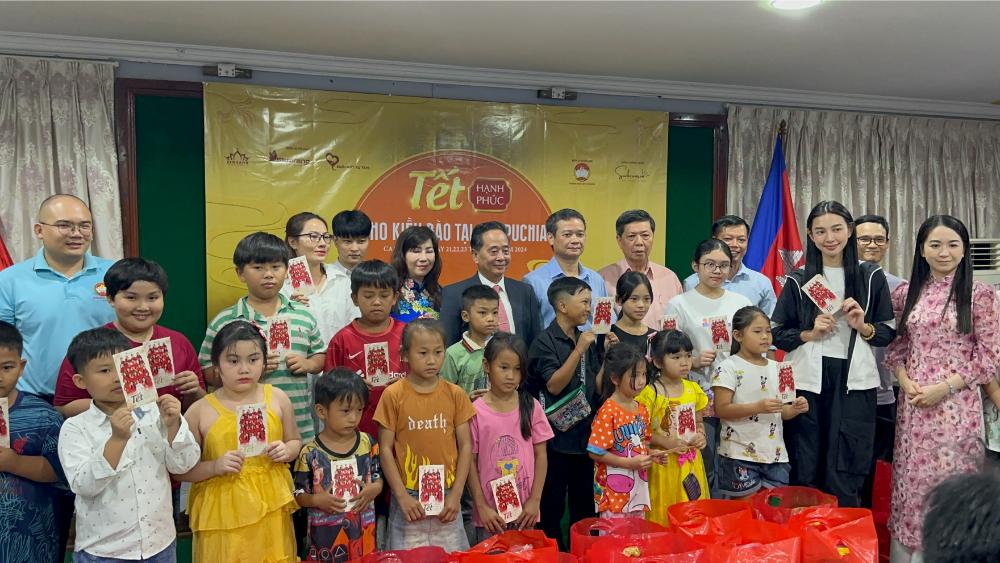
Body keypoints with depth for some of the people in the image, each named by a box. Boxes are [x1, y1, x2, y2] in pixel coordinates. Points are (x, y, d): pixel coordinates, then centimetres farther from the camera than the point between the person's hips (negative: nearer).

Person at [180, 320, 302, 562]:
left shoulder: (277, 398, -1)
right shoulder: (200, 411, -7)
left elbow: (295, 441, 13)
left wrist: (286, 451, -8)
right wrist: (214, 466, -17)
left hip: (270, 507, 2)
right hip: (223, 513, -2)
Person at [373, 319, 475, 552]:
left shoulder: (455, 394, 0)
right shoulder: (393, 395, -6)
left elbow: (465, 446, 2)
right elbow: (385, 449, -4)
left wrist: (456, 494, -3)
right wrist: (402, 496, -9)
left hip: (447, 498, 2)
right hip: (409, 498, -2)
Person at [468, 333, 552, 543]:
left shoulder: (531, 407, -2)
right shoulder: (477, 411, -7)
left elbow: (541, 455, 2)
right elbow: (470, 461, -4)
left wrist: (535, 500, -3)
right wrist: (481, 506, -6)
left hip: (525, 511, 1)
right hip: (490, 512, -1)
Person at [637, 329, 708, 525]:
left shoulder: (694, 389, 6)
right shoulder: (650, 393, -12)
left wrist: (701, 435, -2)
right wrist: (667, 442, -19)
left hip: (691, 463, 5)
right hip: (664, 464, -5)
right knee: (663, 515, 2)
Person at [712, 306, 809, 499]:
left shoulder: (776, 368, 11)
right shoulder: (729, 367, -9)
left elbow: (781, 412, 16)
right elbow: (721, 410, -15)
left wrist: (795, 408, -6)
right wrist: (758, 407, -24)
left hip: (775, 453, 6)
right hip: (740, 455, -6)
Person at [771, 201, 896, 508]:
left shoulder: (871, 276, 7)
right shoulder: (798, 279, 6)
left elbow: (889, 332, 10)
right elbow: (777, 333, 8)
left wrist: (864, 327, -9)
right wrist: (810, 333, -9)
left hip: (854, 381, 0)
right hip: (808, 380, 0)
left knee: (846, 473, 2)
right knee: (806, 471, 5)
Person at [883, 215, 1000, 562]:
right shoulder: (906, 293, 7)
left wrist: (944, 388, -12)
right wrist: (905, 382, -5)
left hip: (957, 403, -3)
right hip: (913, 402, 3)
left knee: (951, 479, 2)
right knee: (911, 477, 9)